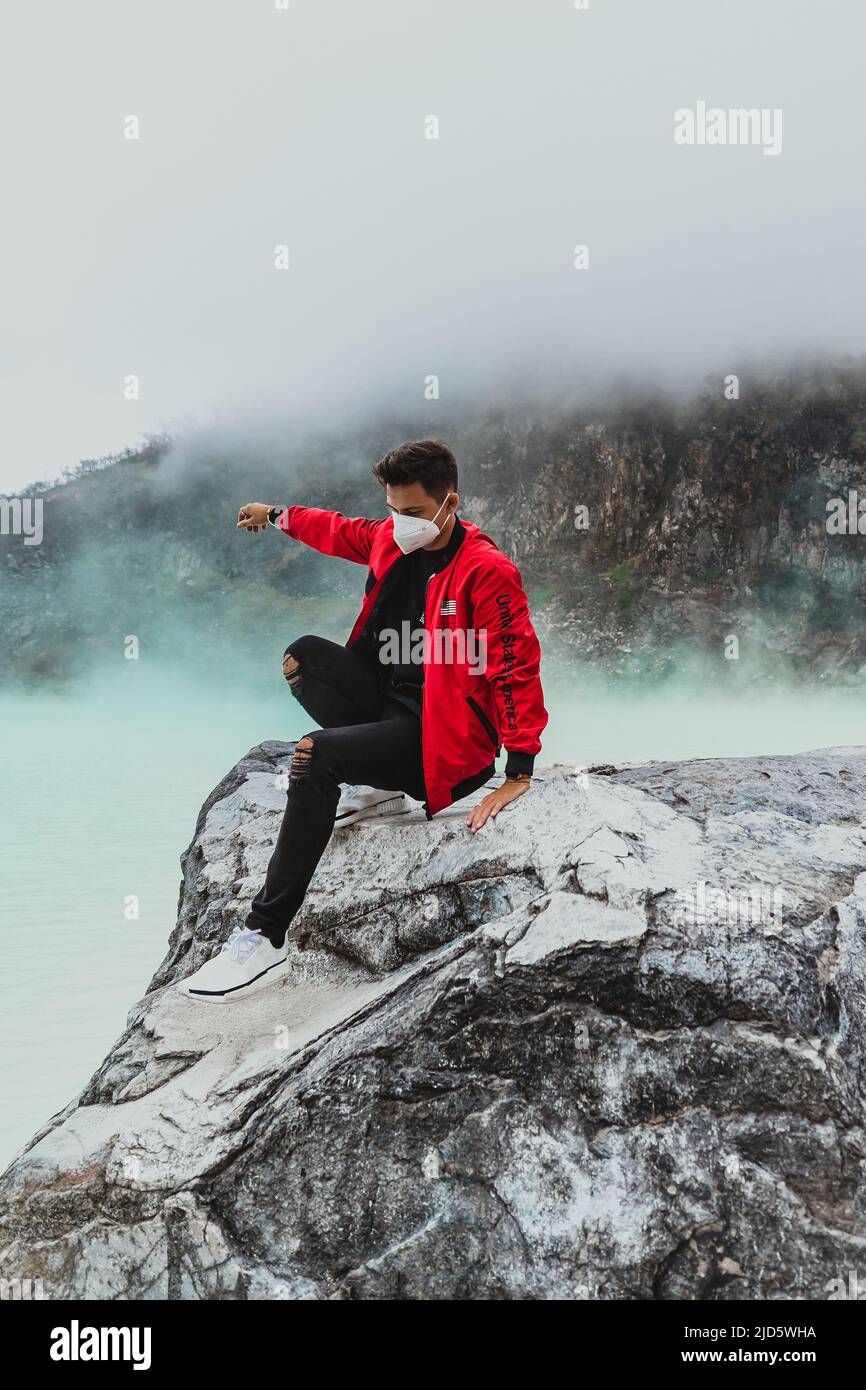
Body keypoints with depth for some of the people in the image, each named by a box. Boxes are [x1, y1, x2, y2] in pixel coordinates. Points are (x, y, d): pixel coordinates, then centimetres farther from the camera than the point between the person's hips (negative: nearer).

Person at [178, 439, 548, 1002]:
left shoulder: (487, 570, -17)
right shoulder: (392, 539, 4)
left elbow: (516, 667, -21)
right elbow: (343, 532, 27)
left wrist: (518, 775, -27)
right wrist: (279, 515, 39)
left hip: (447, 739, -8)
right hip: (389, 699, 8)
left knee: (317, 754, -28)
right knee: (304, 655, -5)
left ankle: (266, 937, -23)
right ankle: (375, 789, 3)